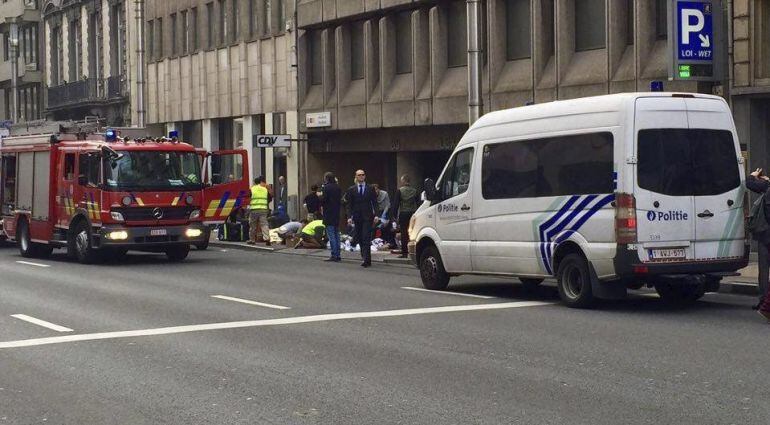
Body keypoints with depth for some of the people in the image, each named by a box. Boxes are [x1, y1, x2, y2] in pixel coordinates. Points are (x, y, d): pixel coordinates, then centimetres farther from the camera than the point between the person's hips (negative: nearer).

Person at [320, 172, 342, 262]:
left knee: (331, 235, -5)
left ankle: (334, 255, -8)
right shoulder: (338, 187, 8)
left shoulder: (326, 187, -13)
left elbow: (323, 200, -16)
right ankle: (337, 255, 14)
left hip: (328, 214, -7)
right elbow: (340, 200, 11)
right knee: (336, 235, 12)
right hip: (337, 214, 7)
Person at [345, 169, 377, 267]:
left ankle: (366, 260, -14)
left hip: (367, 217, -3)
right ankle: (365, 257, 18)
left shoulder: (370, 189, 5)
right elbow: (349, 204, 5)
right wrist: (349, 216, -5)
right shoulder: (351, 190, 7)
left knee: (366, 239, -10)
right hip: (357, 217, 3)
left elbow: (374, 202, 4)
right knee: (359, 238, 6)